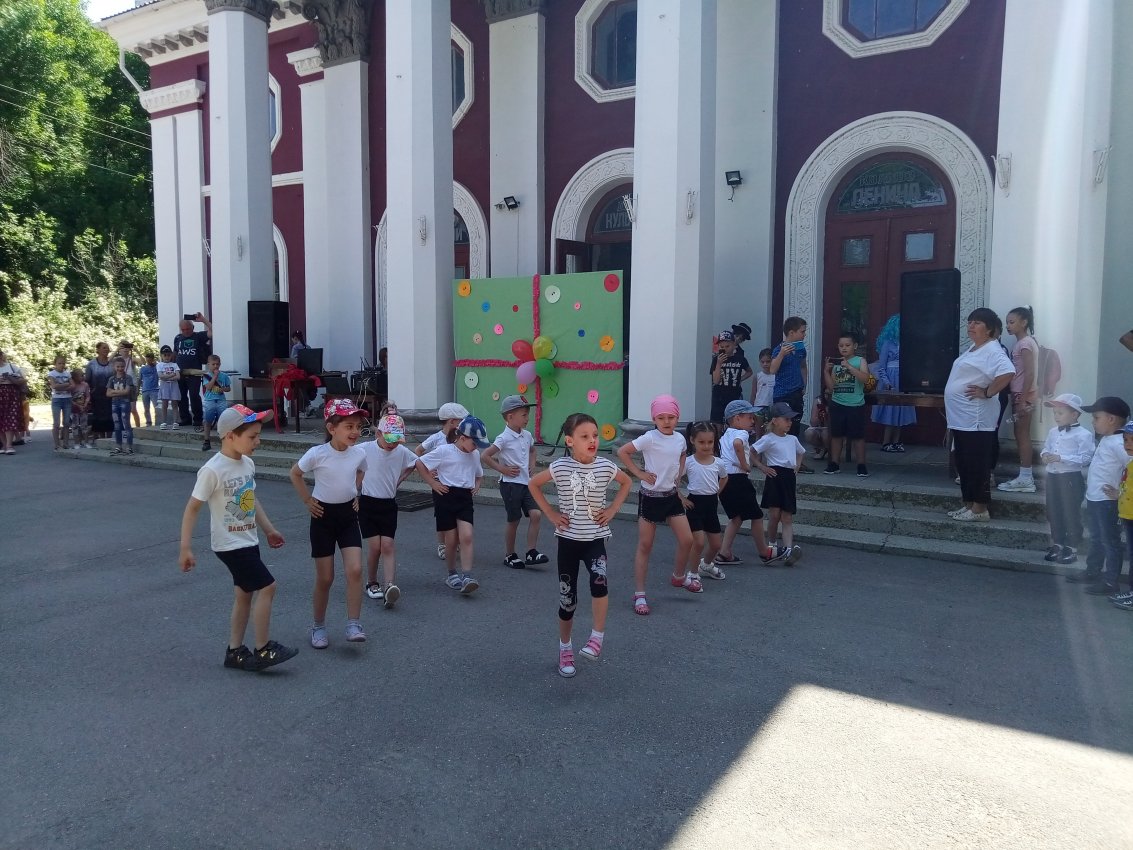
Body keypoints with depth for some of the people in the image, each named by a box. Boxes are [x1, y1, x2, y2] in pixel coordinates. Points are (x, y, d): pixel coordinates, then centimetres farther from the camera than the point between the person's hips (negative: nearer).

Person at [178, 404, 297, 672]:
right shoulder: (213, 470, -21)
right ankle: (263, 649, 4)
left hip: (248, 541, 8)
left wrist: (269, 530, 21)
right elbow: (192, 509, -16)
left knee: (245, 594, 13)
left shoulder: (247, 463, 2)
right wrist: (185, 548, -17)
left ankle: (235, 652, 26)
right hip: (230, 545, -8)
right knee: (267, 586, -9)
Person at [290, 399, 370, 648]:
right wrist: (308, 500, -3)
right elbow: (295, 473, 0)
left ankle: (353, 625, 0)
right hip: (324, 516, -3)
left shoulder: (359, 453, -7)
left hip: (348, 515, 3)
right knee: (325, 578, 4)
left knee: (355, 570, -10)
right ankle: (318, 627, 24)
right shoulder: (317, 454, -18)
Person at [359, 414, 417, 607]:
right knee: (374, 546, -3)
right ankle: (371, 583, 17)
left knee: (387, 545, -7)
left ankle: (389, 588, -16)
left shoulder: (402, 452, -5)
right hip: (368, 503, -2)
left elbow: (415, 463, 17)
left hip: (389, 505, 2)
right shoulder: (365, 449, -15)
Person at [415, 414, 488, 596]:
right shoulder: (444, 450, -7)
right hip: (447, 497, -4)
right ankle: (452, 574, 22)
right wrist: (433, 484, -8)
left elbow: (479, 474, 30)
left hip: (465, 498, 4)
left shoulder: (475, 455, 11)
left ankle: (466, 577, -15)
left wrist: (477, 485, 10)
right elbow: (420, 463, -6)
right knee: (451, 539, 2)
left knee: (466, 536, -13)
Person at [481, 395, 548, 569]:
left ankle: (531, 552, 2)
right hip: (511, 484, -6)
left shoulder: (527, 435, 7)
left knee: (535, 514, -5)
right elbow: (484, 456, -20)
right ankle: (510, 556, 19)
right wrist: (503, 469, -16)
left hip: (526, 482, 6)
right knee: (513, 520, 4)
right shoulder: (504, 438, -15)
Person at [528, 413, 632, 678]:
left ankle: (598, 636, -10)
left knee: (599, 581, -28)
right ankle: (565, 648, 29)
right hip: (568, 539, 0)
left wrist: (612, 509, 2)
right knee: (567, 598, 7)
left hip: (595, 538, 0)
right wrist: (550, 513, -2)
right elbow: (533, 484, 4)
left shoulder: (606, 466, -8)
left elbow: (627, 482, 13)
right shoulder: (560, 467, -12)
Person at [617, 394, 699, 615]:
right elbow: (622, 452, -16)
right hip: (650, 496, -5)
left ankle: (679, 577, 33)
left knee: (687, 540, 5)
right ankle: (639, 594, 10)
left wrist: (678, 475, 9)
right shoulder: (649, 438, -16)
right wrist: (639, 473, -15)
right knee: (645, 546, 2)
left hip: (671, 495, 5)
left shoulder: (680, 439, 1)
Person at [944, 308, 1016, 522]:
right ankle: (969, 505, 22)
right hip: (961, 419, 10)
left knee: (978, 465, -3)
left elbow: (1008, 373, -31)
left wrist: (987, 392, -21)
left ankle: (980, 509, 4)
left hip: (976, 421, -10)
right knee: (964, 465, 14)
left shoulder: (992, 351, -14)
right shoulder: (974, 349, 17)